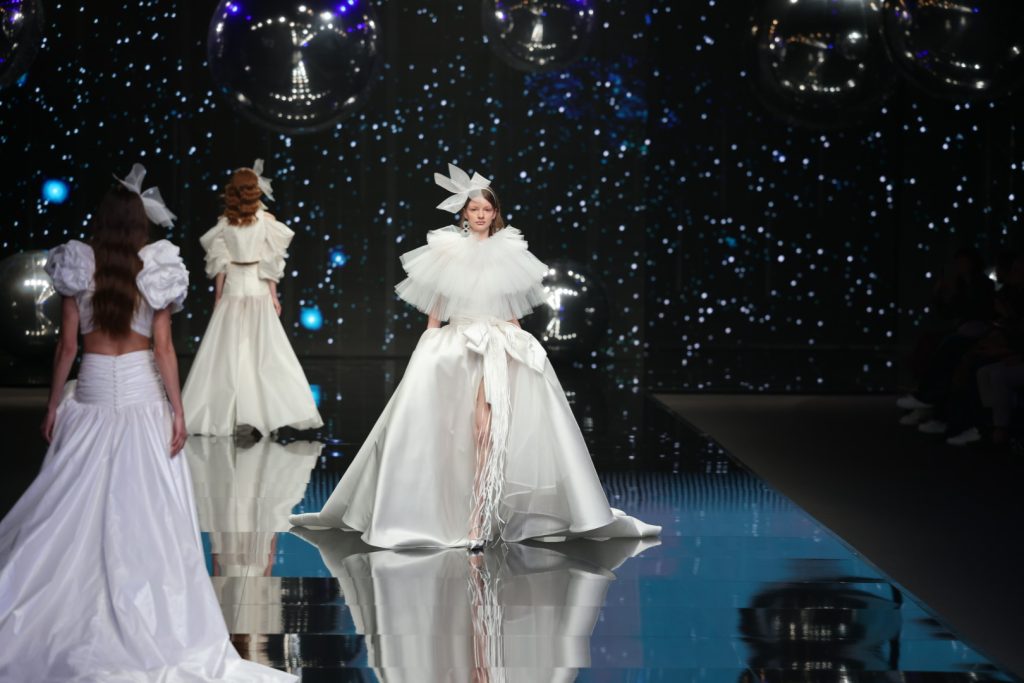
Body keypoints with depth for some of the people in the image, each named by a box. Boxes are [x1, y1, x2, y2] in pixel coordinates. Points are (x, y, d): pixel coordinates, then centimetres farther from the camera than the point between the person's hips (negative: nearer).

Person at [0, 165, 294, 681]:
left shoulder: (79, 268, -1)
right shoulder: (156, 270, -4)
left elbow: (67, 344, 0)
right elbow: (162, 347, -6)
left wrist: (53, 404, 8)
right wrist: (177, 408, -2)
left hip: (91, 394, 1)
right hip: (141, 393, -1)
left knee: (76, 507, 8)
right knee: (144, 509, 2)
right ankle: (145, 619, 5)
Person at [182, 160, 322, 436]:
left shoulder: (224, 223, 0)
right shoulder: (265, 221, -3)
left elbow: (219, 265, 0)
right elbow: (270, 263, -4)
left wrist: (217, 297, 8)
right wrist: (274, 296, 2)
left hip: (232, 290, 1)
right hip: (258, 291, -1)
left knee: (228, 352, 3)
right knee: (265, 352, 0)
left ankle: (224, 415, 4)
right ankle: (270, 413, -3)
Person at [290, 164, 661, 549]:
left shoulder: (508, 253, 11)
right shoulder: (447, 250, 8)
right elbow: (434, 308, 8)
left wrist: (517, 344, 8)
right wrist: (428, 351, 2)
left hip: (500, 343, 0)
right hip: (456, 342, 0)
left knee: (487, 423, -20)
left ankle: (479, 519, -23)